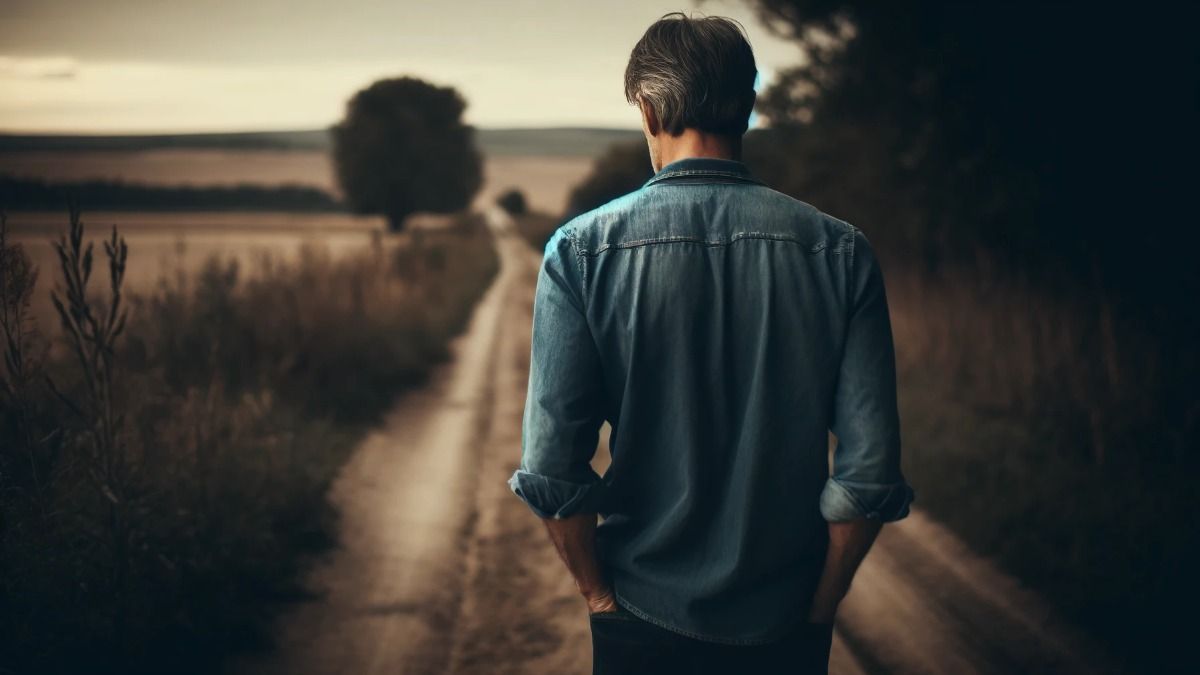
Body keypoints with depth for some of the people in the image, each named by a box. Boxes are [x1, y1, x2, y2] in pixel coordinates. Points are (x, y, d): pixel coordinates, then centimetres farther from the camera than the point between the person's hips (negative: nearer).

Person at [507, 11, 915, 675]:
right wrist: (821, 604, 2)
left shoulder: (581, 250, -11)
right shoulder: (840, 250, -8)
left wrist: (599, 594, -1)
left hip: (645, 621, -1)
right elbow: (870, 470, -11)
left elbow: (552, 469, -14)